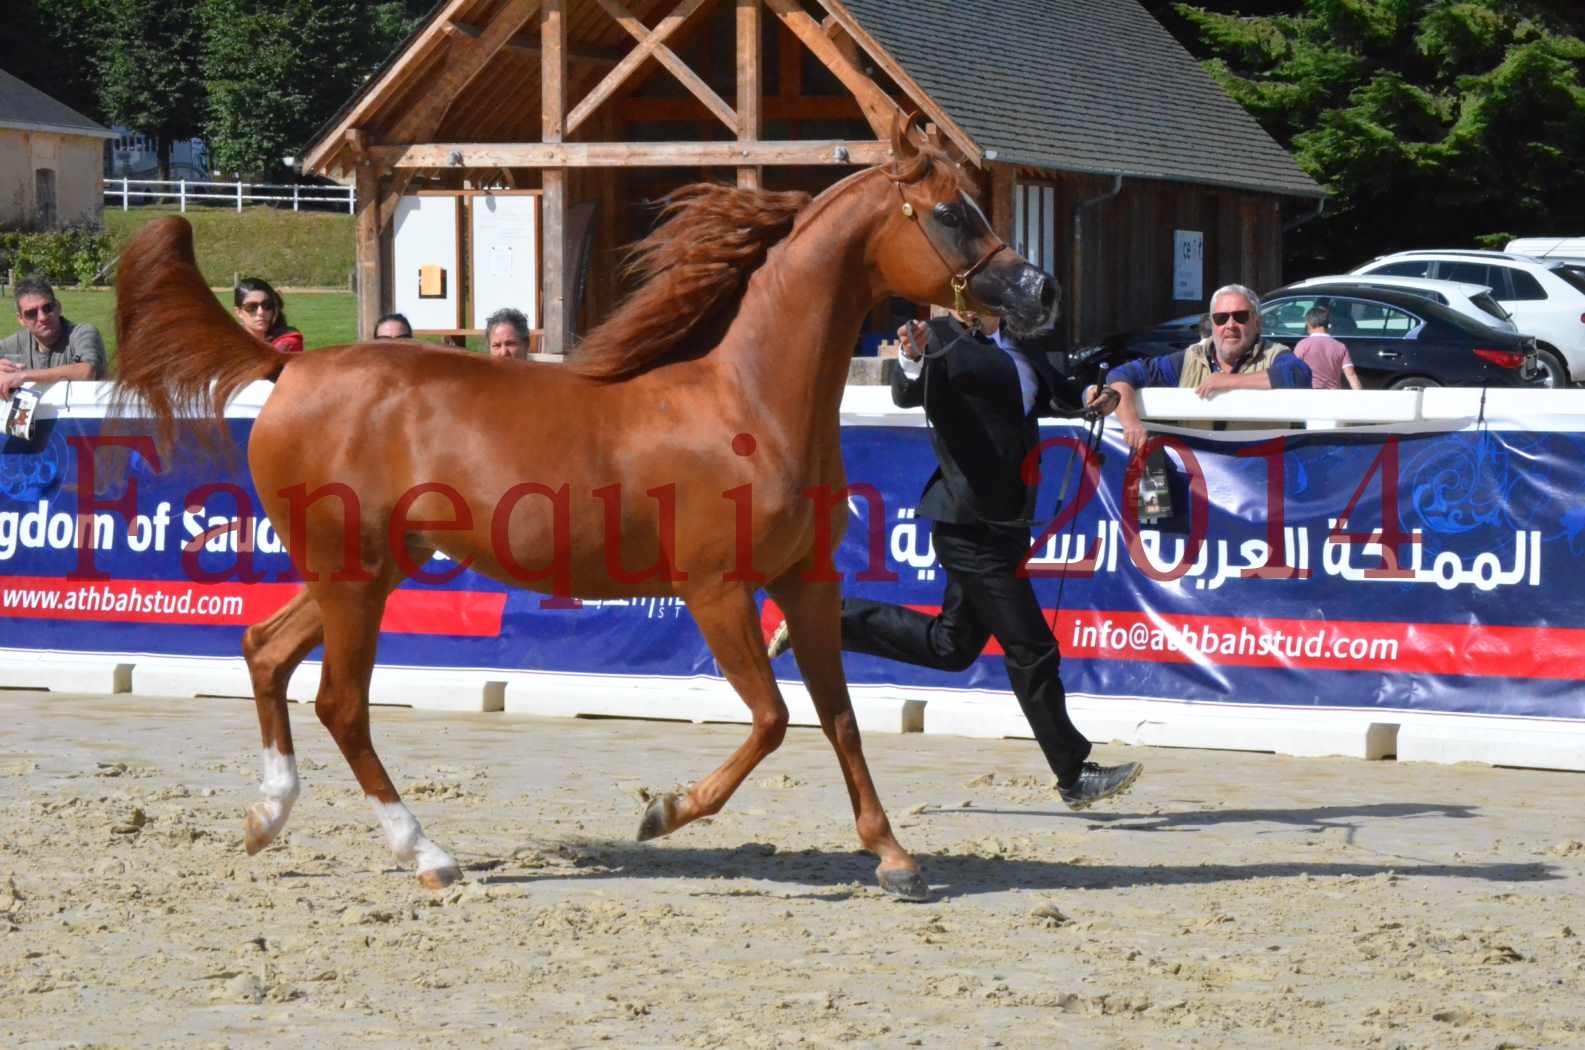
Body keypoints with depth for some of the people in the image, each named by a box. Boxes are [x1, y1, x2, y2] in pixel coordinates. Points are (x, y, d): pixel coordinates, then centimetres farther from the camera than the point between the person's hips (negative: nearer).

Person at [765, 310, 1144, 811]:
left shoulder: (1019, 353, 11)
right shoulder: (949, 347, -14)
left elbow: (1055, 393, 26)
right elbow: (907, 393, -28)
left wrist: (1092, 399, 6)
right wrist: (915, 359, -49)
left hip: (999, 524, 9)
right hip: (972, 525, -9)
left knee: (951, 646, 18)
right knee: (1031, 652, -2)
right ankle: (1073, 774, 9)